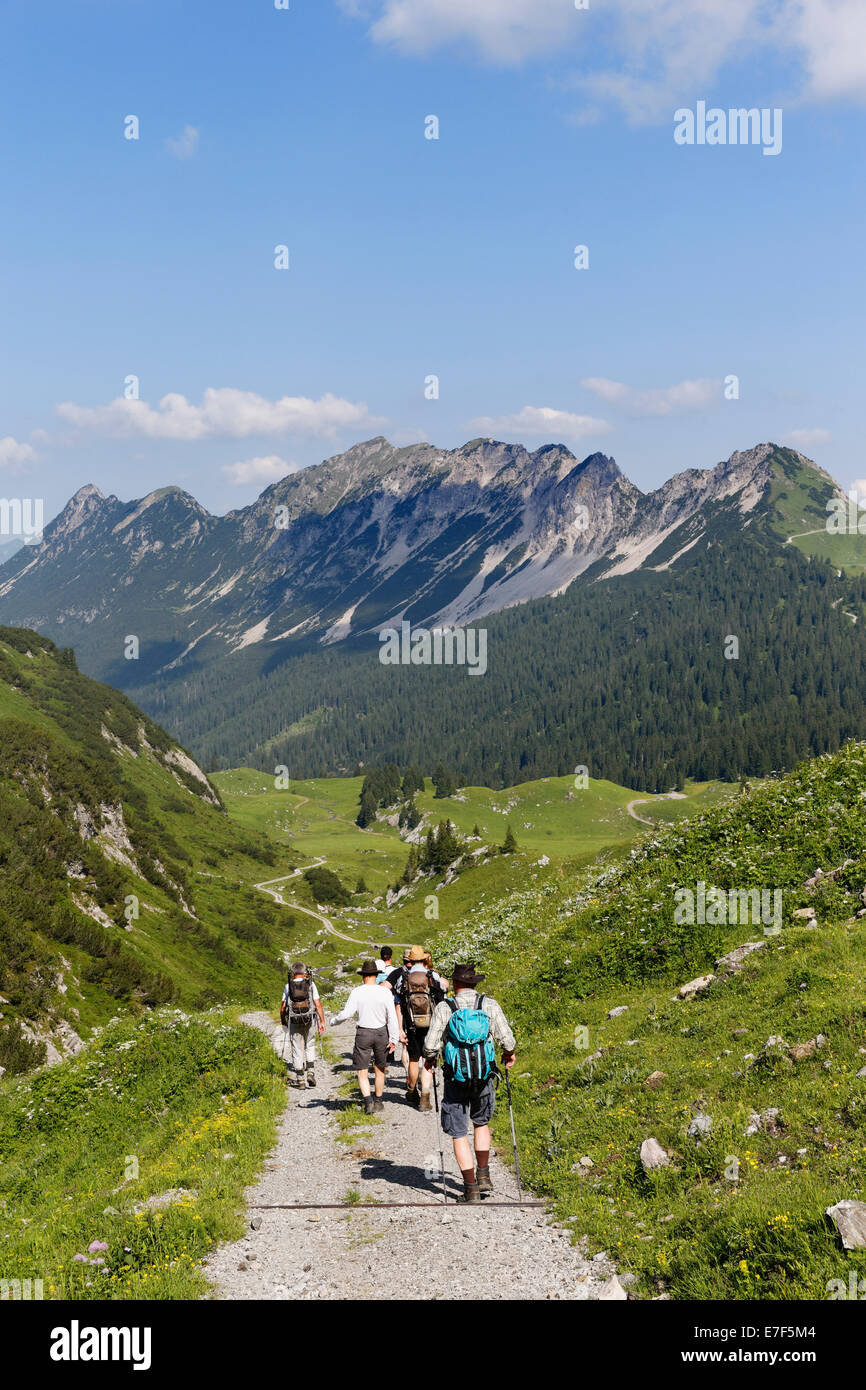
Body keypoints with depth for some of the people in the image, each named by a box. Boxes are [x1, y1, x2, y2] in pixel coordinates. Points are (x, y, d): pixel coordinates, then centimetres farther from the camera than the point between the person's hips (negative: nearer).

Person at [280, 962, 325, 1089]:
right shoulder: (310, 984, -2)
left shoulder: (288, 986, 1)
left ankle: (300, 1079, 8)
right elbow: (318, 1004, -6)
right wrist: (322, 1022, -1)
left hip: (294, 1022, 0)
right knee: (310, 1046, 18)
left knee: (297, 1050, 7)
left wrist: (283, 1021, 20)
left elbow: (283, 1007, 4)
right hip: (309, 1021, 0)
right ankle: (310, 1073, 5)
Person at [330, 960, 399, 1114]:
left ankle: (368, 1101, -13)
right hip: (381, 1032, 2)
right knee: (379, 1069, 19)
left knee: (362, 1072, 5)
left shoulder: (357, 992, -11)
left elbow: (346, 1013, -11)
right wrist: (393, 1039, -2)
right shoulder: (385, 992, -7)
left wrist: (334, 1021, 9)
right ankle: (378, 1101, 28)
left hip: (363, 1033, -2)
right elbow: (392, 1017, -8)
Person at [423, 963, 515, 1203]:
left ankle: (471, 1188, 5)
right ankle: (484, 1177, 22)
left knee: (459, 1134, 7)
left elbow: (430, 1044, -9)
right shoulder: (490, 1005, -4)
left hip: (457, 1079, -2)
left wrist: (429, 1060, 14)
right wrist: (509, 1054, 19)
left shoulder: (444, 1008, -8)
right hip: (484, 1077, 3)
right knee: (481, 1123, 26)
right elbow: (507, 1039, -4)